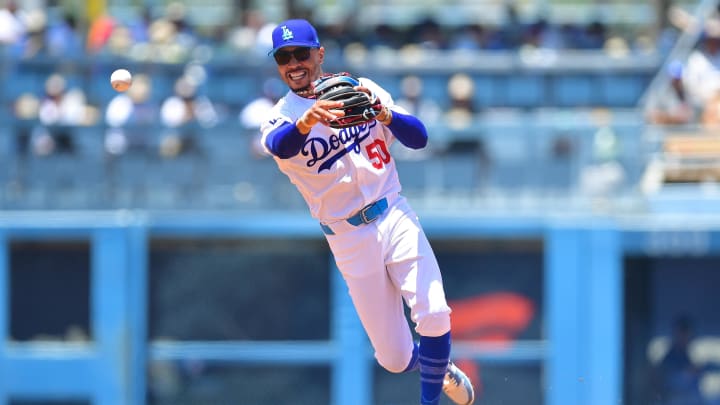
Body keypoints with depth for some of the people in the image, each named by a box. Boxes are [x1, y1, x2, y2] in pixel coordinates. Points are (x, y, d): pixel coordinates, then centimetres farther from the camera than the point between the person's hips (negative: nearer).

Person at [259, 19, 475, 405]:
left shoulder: (362, 89, 3)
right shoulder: (280, 118, -3)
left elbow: (418, 138, -4)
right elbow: (279, 145, -29)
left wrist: (386, 115, -26)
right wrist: (306, 122, -51)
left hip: (395, 218, 0)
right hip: (350, 239, 0)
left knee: (433, 315, -21)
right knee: (396, 359, -1)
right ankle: (440, 367, 33)